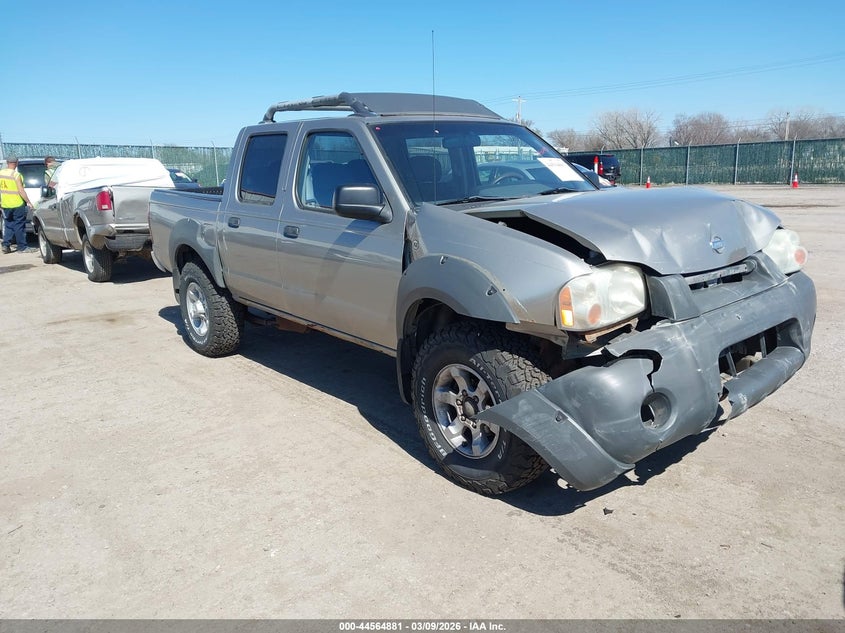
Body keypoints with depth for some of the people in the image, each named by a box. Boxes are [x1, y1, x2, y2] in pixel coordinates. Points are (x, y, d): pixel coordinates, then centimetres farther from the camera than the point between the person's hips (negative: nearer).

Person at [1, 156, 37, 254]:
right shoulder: (16, 175, -14)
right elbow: (21, 191, -17)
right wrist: (28, 202, -9)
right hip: (17, 204, -6)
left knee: (8, 225, 15)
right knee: (19, 226, 1)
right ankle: (22, 247, 5)